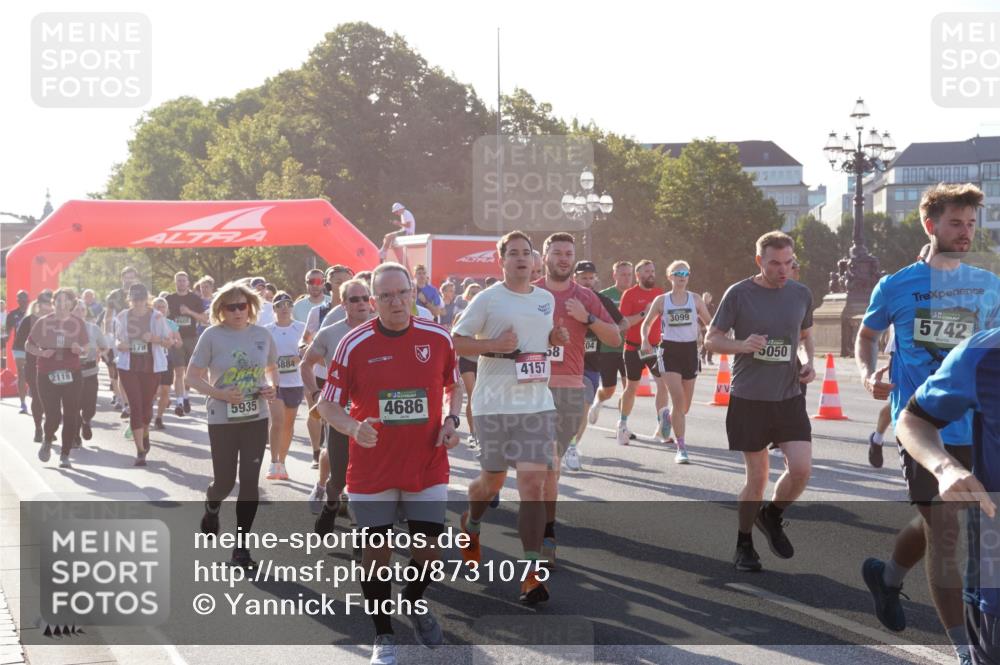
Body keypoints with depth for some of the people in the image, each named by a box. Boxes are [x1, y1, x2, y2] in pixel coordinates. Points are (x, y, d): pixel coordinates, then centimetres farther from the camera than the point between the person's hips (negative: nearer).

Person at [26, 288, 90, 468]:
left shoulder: (78, 323, 4)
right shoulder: (43, 322, 1)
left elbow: (85, 349, 11)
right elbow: (28, 345, 8)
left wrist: (79, 349, -12)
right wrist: (40, 352, -12)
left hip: (71, 375, 1)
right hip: (47, 375, -1)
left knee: (71, 417, -1)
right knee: (53, 416, -8)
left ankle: (65, 455, 13)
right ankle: (47, 441, 26)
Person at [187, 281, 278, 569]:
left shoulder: (262, 335, 0)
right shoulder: (212, 336, -10)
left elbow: (272, 368, 16)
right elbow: (192, 376, -5)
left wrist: (271, 386, -6)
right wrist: (220, 394, -20)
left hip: (256, 418, 2)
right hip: (222, 419, -2)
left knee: (250, 481, 0)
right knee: (225, 481, 4)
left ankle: (241, 548, 11)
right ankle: (211, 507, 42)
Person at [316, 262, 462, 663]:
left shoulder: (438, 338, -2)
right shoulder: (354, 344, -9)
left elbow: (454, 385, 14)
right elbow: (327, 404, -4)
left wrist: (452, 420, -4)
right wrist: (353, 427, -23)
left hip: (428, 465, 2)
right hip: (372, 468, -1)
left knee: (429, 549, 3)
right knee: (376, 551, 4)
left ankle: (415, 603, 36)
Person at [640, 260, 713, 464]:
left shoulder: (695, 299, 5)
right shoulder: (661, 300, 2)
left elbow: (709, 323, 11)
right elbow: (646, 323, 11)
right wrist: (645, 341, -8)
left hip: (690, 350, 3)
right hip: (669, 351, -3)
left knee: (685, 405, 9)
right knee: (678, 400, -16)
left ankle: (668, 416, 45)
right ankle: (681, 448, -11)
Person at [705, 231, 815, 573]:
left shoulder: (801, 294, 4)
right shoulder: (738, 294, -7)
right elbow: (711, 339, -1)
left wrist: (809, 362, 1)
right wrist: (742, 345, -20)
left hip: (789, 397, 3)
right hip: (748, 399, -3)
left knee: (801, 467, -12)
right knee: (757, 478, 2)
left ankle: (772, 517, 18)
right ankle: (743, 545, 22)